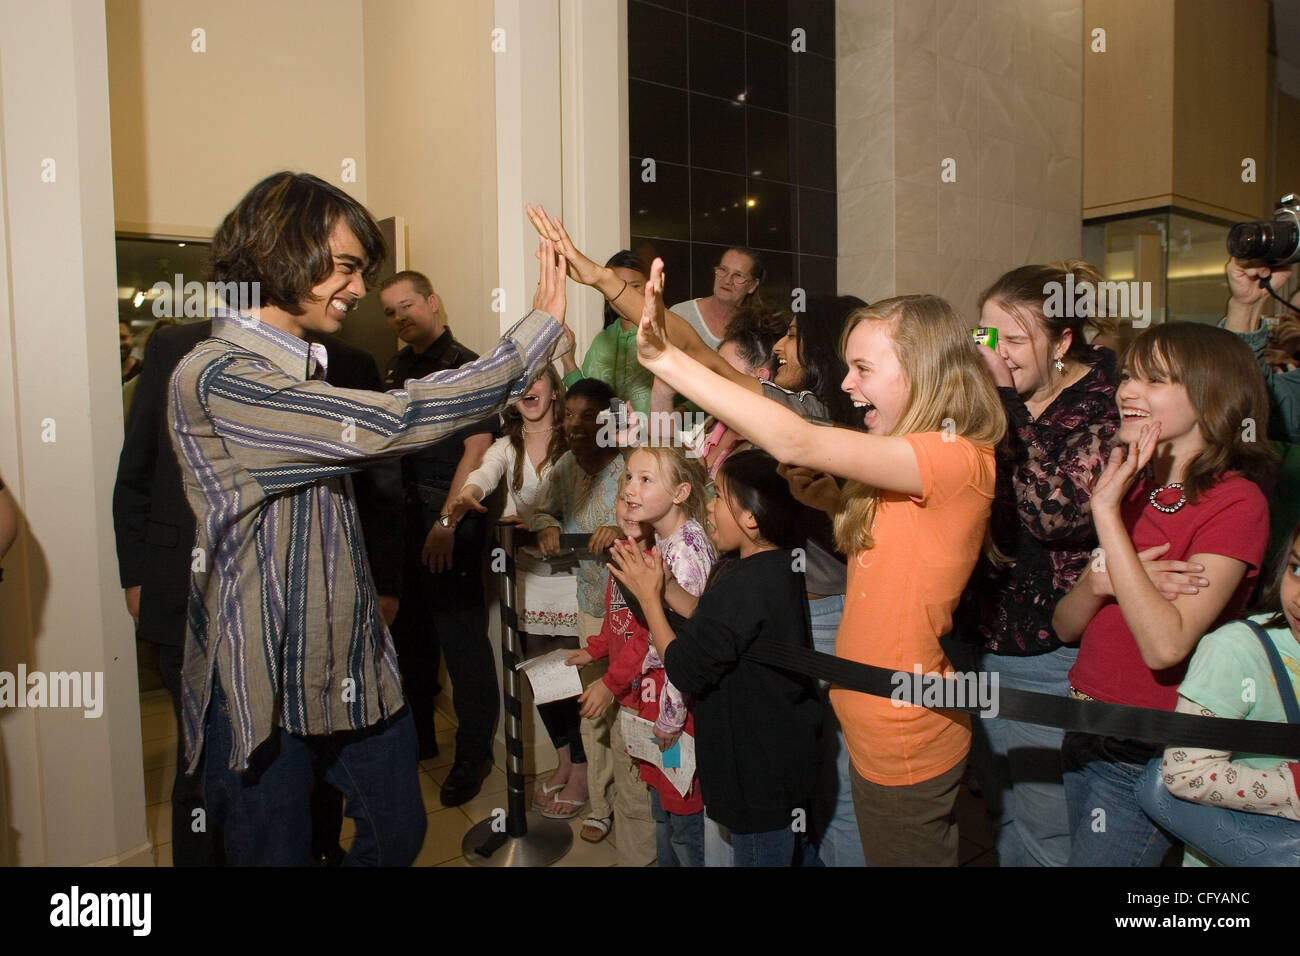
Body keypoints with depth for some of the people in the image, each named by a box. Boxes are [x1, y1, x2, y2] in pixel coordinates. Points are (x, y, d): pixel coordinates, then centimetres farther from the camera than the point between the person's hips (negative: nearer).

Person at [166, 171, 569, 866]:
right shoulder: (215, 377, -20)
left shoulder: (304, 368, 12)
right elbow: (391, 423, -29)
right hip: (264, 679, -8)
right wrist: (542, 327, -25)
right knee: (277, 852, 10)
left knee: (398, 834, 17)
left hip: (354, 662, 8)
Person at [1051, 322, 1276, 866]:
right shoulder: (1132, 486, 6)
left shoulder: (1236, 502, -15)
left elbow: (1165, 645, -27)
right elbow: (1064, 627, 5)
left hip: (1146, 759, -6)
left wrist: (1107, 510, -25)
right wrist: (1096, 582, -17)